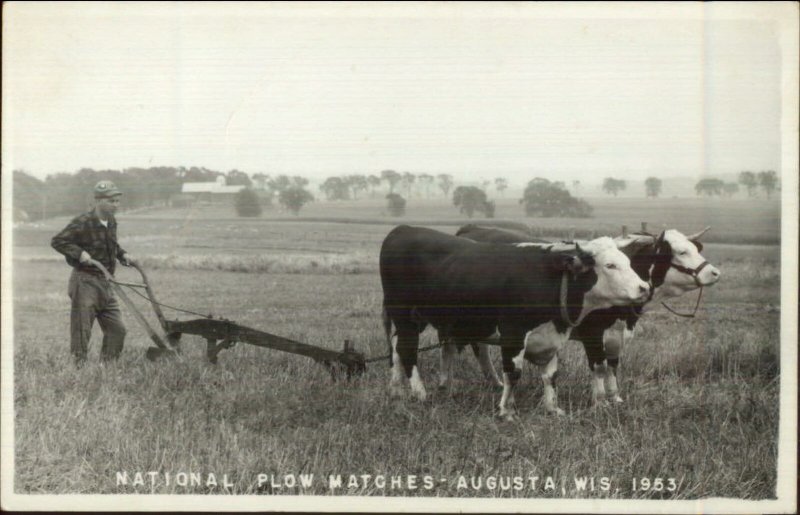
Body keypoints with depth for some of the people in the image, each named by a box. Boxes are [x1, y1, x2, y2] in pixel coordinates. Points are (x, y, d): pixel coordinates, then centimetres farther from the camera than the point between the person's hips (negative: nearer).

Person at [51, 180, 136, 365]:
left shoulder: (111, 222, 9)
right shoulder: (82, 223, -16)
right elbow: (57, 241, -15)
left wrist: (122, 254, 9)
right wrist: (79, 253, -24)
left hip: (105, 284, 8)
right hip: (85, 282, -8)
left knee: (117, 329, 8)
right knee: (82, 330, -3)